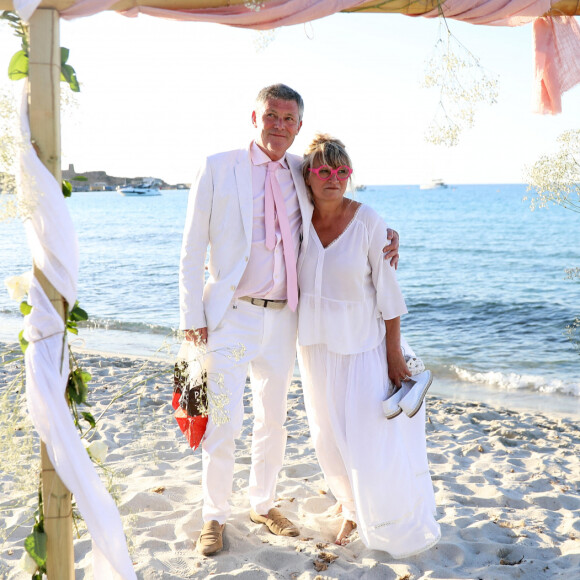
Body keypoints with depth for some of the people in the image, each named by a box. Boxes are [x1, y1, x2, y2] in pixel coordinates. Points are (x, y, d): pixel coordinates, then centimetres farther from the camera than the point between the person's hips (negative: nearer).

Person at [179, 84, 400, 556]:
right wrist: (193, 317, -9)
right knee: (223, 423, -3)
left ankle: (263, 504, 36)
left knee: (273, 420, 16)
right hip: (231, 316, -4)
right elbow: (192, 250, -4)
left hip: (282, 317, 4)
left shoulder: (303, 173, 6)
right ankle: (215, 517, 18)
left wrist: (384, 236, -1)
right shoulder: (218, 168, -4)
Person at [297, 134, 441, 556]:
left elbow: (387, 290, -11)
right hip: (316, 342, 4)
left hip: (362, 343, -4)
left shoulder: (368, 221, -15)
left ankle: (395, 523, 21)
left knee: (371, 436, -4)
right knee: (330, 435, 14)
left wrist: (395, 354, -11)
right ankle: (354, 506, 40)